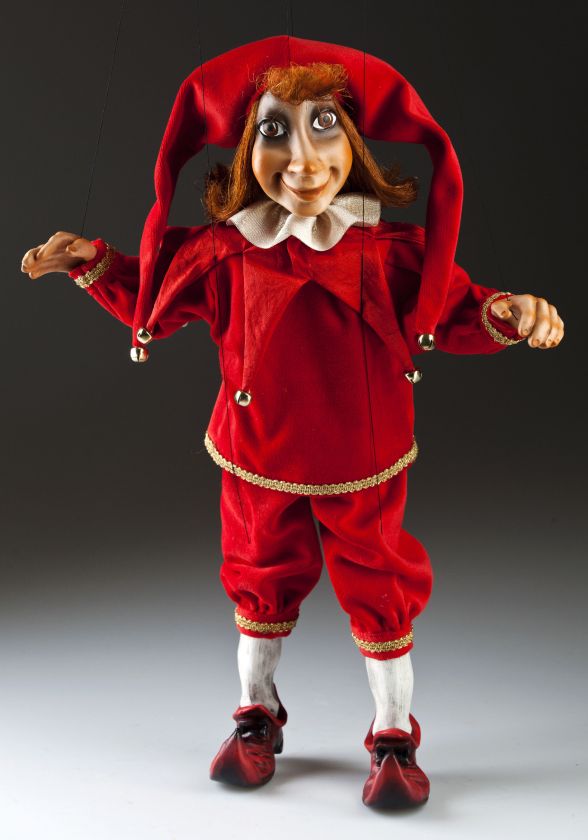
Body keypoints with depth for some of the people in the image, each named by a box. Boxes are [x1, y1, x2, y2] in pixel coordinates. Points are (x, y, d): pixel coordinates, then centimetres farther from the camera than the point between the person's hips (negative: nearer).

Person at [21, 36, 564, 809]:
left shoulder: (390, 248, -11)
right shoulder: (225, 250, -8)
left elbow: (449, 311, -5)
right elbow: (157, 300, 6)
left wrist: (504, 314, -24)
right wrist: (95, 264, -2)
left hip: (364, 467, -1)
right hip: (258, 461, 2)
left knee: (381, 594, 9)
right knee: (261, 584, 18)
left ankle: (395, 739, 32)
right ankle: (257, 717, 43)